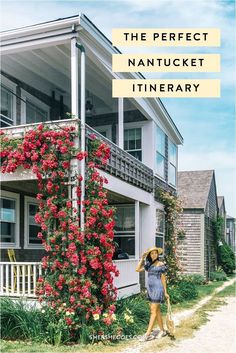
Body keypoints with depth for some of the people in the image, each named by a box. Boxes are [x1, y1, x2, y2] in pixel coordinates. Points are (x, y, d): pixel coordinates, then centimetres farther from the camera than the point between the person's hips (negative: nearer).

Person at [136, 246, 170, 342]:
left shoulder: (161, 265, -4)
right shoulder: (149, 264, 11)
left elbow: (163, 279, -1)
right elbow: (138, 269, 3)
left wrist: (165, 292, 0)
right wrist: (142, 258, 1)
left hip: (157, 288, -6)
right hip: (150, 288, 6)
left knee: (153, 311, -6)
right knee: (157, 311, 13)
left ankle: (148, 334, -7)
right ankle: (162, 330, 24)